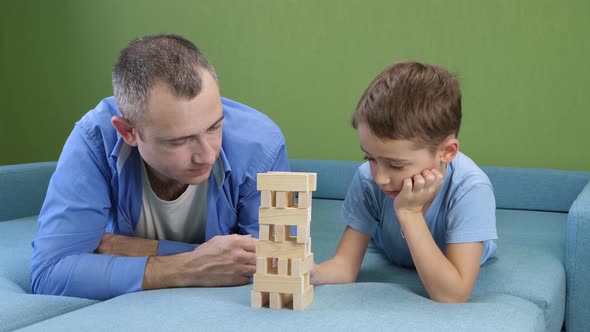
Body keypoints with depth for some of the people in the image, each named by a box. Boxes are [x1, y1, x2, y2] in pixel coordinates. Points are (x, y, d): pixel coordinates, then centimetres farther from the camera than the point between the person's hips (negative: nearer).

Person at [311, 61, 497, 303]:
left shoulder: (470, 190, -43)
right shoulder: (368, 178, -33)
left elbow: (451, 297, -44)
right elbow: (345, 264, -28)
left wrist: (410, 213, -50)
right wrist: (307, 273, -51)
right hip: (392, 259, 1)